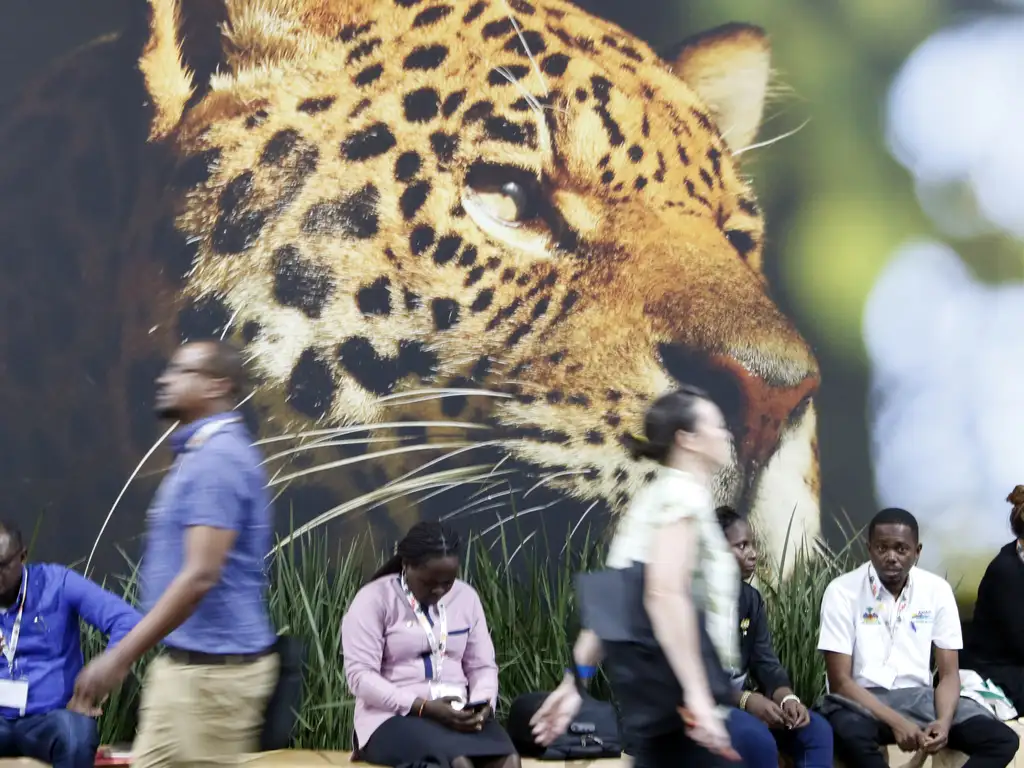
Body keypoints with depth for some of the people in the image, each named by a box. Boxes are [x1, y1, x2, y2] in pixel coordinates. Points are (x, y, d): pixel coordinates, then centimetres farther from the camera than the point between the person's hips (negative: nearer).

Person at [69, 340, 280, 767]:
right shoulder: (201, 454, 16)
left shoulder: (217, 458, -17)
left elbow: (200, 576, -25)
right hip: (187, 661, 10)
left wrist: (120, 657, -25)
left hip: (215, 666, -10)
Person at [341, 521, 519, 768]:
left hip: (457, 715, 5)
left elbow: (482, 666, 14)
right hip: (394, 716, -5)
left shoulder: (466, 597, 12)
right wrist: (424, 707, -20)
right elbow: (360, 676, -11)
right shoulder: (374, 600, -4)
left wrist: (482, 705, -9)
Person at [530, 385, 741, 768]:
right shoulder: (683, 495, -11)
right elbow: (666, 595, -24)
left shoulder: (653, 497, 19)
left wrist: (577, 681, 16)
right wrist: (698, 696, -29)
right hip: (672, 693, -10)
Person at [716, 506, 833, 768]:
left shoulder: (751, 598, 10)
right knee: (758, 739, -34)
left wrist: (787, 698, -18)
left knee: (817, 730, -11)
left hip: (742, 700, 8)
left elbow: (766, 663, 4)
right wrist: (746, 701, -30)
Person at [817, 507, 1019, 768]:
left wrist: (944, 721, -21)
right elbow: (840, 680, -12)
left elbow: (949, 674, 2)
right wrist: (896, 722, -25)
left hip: (918, 697, 4)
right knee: (849, 735, -41)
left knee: (1002, 739, -18)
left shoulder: (937, 590, 2)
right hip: (860, 700, -4)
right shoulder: (842, 591, -8)